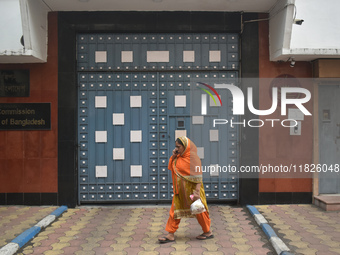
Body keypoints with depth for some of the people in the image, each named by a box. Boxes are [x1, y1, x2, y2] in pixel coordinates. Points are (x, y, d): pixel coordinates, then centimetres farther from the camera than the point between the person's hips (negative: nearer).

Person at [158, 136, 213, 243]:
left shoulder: (192, 157, -16)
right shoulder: (179, 157, 7)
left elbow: (198, 176, -18)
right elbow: (170, 168, 18)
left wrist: (197, 192, -23)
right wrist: (173, 156, 1)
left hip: (191, 189, -7)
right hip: (180, 190, 7)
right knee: (175, 210, 6)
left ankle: (208, 232, 25)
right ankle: (171, 234, 13)